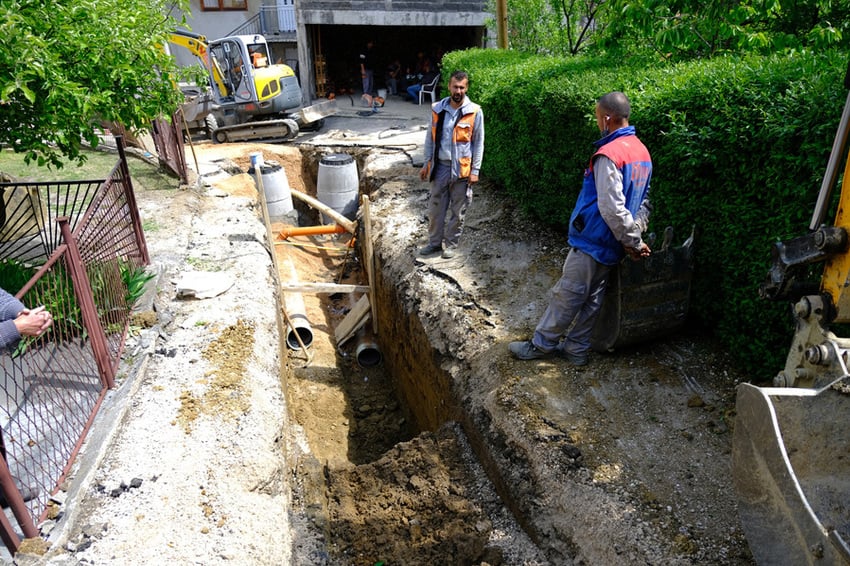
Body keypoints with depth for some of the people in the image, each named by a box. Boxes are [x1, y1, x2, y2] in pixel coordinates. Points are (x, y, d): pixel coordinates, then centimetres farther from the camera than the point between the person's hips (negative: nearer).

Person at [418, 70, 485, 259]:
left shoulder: (474, 112, -6)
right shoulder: (437, 109, 1)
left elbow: (478, 143, -3)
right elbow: (430, 138, 8)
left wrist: (475, 170, -7)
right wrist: (426, 164, 7)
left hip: (462, 168, -2)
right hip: (440, 166, 3)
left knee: (458, 211, 7)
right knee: (435, 208, 10)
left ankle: (451, 244, 23)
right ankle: (434, 243, 25)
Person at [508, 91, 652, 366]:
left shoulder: (609, 154, -21)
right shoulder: (642, 152, 9)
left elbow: (612, 208, -25)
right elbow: (644, 202, 12)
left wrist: (633, 241, -14)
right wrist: (635, 236, 6)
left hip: (591, 241, -9)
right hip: (611, 245, 9)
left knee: (566, 296, 3)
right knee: (591, 298, 15)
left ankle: (541, 345, 17)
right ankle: (575, 348, 26)